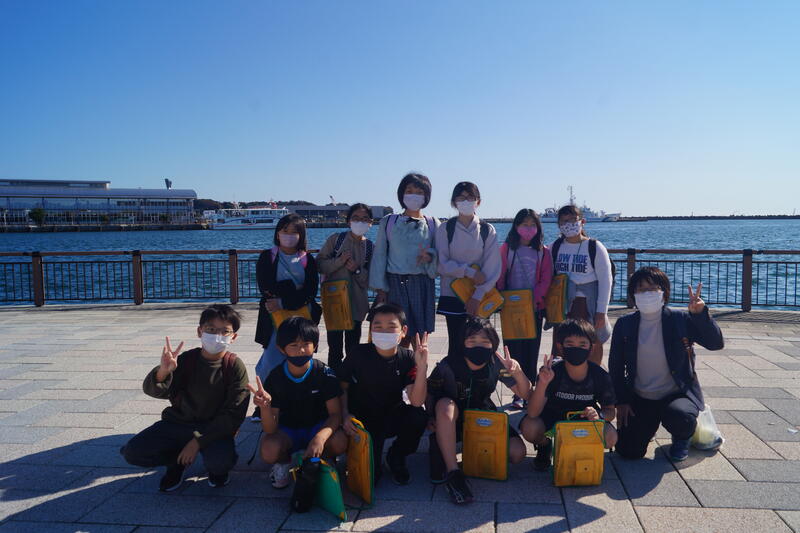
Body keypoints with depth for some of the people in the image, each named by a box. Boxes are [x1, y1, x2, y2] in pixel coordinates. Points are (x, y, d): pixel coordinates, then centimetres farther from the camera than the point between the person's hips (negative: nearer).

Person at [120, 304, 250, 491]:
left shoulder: (235, 367, -11)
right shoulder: (187, 359, -6)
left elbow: (233, 414, -13)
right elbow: (153, 390, -15)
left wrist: (198, 441, -20)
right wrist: (163, 371, -39)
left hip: (215, 429, -3)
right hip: (178, 424, 3)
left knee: (220, 462, -33)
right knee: (132, 452, -15)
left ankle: (217, 467, 7)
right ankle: (177, 461, 13)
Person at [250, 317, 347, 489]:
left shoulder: (324, 374, -16)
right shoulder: (275, 378, -16)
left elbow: (336, 414, -20)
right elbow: (270, 429, -17)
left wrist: (320, 437, -41)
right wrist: (265, 407, -41)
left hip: (318, 427, 0)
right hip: (287, 431, 0)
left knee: (340, 442, -32)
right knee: (269, 450, -32)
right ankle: (284, 462, 5)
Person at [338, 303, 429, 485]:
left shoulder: (408, 358, -13)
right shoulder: (359, 354, -15)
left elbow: (416, 402, -24)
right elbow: (342, 386, 0)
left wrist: (422, 366, -35)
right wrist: (345, 415, -16)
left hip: (392, 417, 2)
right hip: (362, 419, -2)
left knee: (418, 417, -30)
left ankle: (396, 458, 2)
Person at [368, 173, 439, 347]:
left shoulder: (433, 224, 8)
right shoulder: (388, 222, 6)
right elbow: (379, 255, 5)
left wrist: (430, 255, -16)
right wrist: (380, 288, -2)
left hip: (423, 284, 1)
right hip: (395, 285, -1)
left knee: (421, 336, 2)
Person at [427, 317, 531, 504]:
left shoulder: (496, 364, -17)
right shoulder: (448, 366, -25)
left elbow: (525, 394, -13)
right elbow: (428, 395, -13)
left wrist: (518, 372, -33)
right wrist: (432, 421, -31)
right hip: (451, 420, -3)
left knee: (517, 453, -15)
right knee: (445, 404, -37)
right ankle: (452, 471, -30)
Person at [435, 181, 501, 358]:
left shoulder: (487, 230, 1)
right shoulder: (445, 229, -1)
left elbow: (493, 267, -3)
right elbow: (442, 264, -4)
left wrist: (478, 296, -11)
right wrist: (470, 272, -15)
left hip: (479, 296, 1)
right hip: (452, 293, -1)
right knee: (456, 344, -1)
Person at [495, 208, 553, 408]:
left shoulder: (543, 251, 6)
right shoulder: (507, 249, 3)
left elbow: (546, 279, 0)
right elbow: (500, 276, 2)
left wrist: (535, 299, -13)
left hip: (534, 307, 1)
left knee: (532, 349, 4)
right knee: (513, 348, -2)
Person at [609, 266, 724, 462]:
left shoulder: (680, 320, -8)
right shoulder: (624, 325, -3)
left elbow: (716, 343, -15)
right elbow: (616, 366, 3)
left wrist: (701, 314, -29)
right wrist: (621, 401, -1)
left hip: (678, 394, -2)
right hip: (640, 399, 2)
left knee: (678, 419, -36)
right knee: (628, 451, -9)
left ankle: (682, 438, 6)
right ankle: (649, 423, 27)